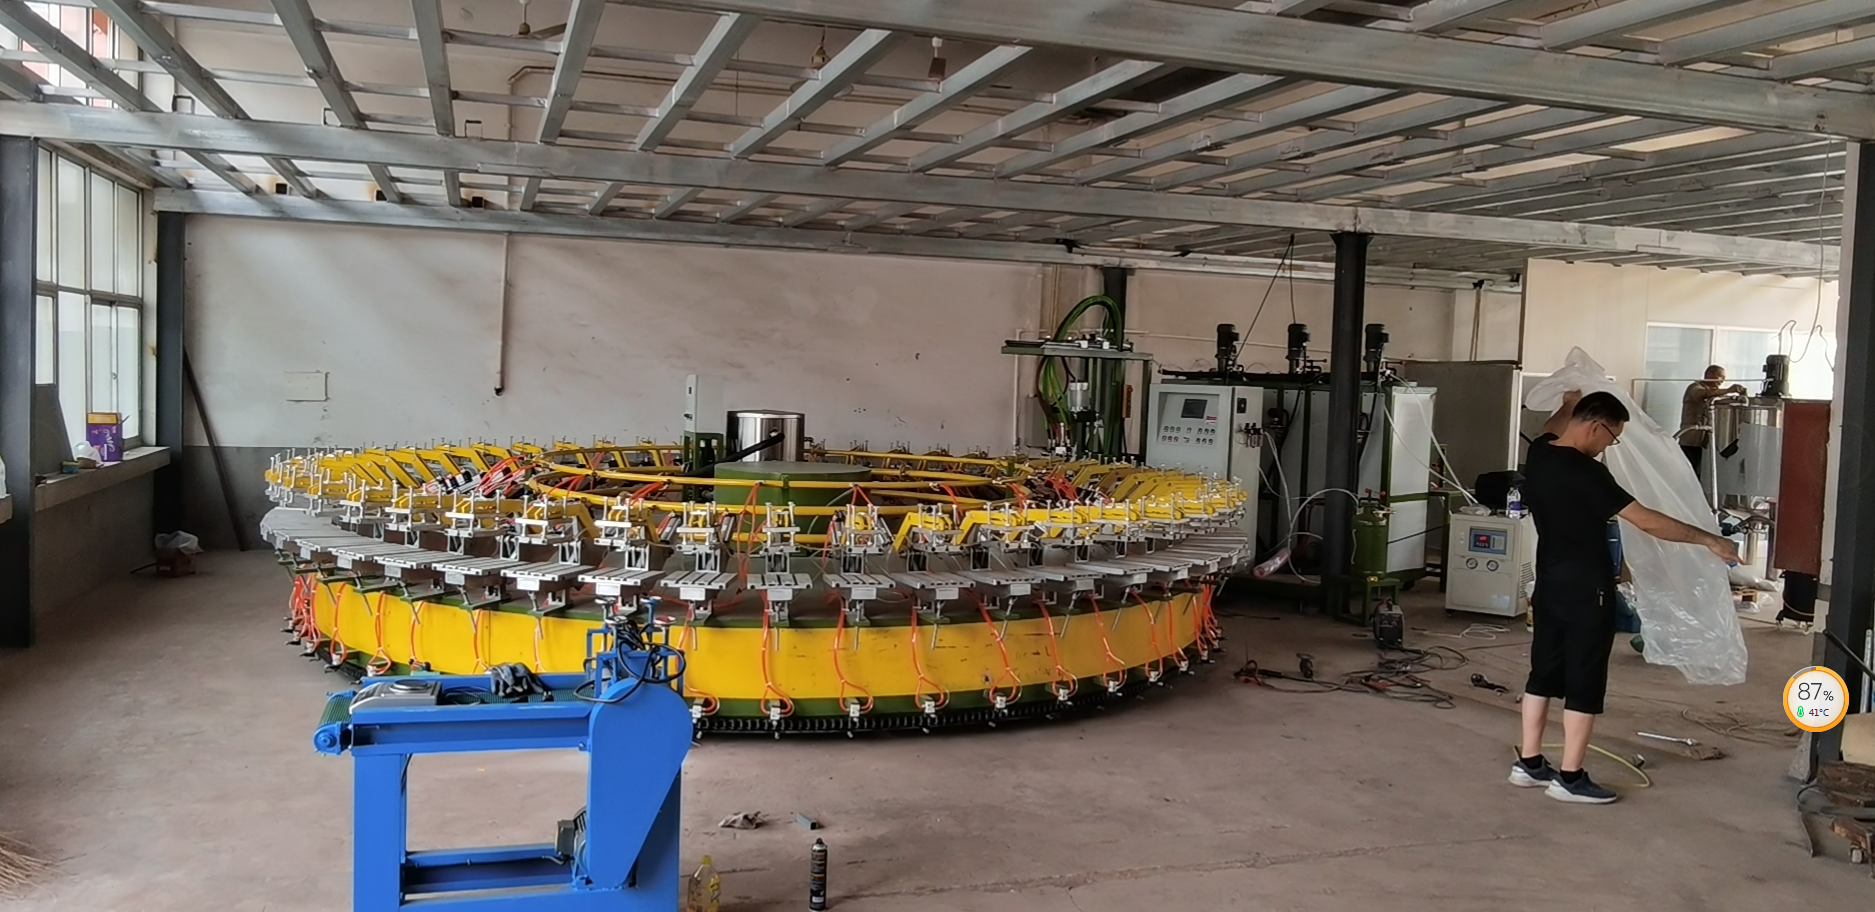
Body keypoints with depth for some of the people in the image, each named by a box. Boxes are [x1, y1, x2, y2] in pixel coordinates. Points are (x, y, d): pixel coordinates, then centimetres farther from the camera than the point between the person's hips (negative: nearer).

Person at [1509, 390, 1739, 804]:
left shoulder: (1539, 454, 2)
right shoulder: (1586, 473, -22)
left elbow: (1550, 431, 30)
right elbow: (1647, 521, -20)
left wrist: (1568, 406, 48)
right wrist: (1708, 540, -10)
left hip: (1549, 584, 8)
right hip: (1586, 590, -8)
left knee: (1543, 673, 13)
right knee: (1584, 682, 0)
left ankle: (1529, 763, 19)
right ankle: (1569, 778, 4)